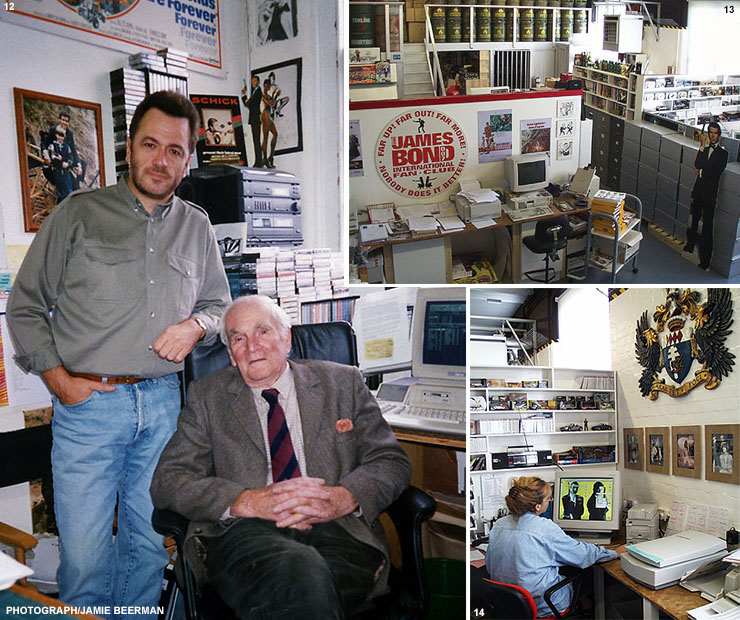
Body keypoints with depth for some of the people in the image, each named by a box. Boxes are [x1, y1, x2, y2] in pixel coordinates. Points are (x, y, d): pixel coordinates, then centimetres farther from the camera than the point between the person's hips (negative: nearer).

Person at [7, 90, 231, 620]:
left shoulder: (197, 228, 11)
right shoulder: (79, 214, 2)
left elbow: (219, 305, 20)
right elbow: (26, 306, 4)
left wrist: (196, 325, -2)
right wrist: (57, 377, -6)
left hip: (162, 402, 3)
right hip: (87, 402, -3)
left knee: (148, 546, 12)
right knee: (85, 556, -1)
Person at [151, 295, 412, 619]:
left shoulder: (342, 382, 16)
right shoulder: (207, 396, 16)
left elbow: (392, 461, 11)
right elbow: (167, 482, 5)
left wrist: (343, 498, -11)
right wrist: (251, 501, -11)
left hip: (336, 530, 1)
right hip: (245, 533, 0)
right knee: (301, 568, -36)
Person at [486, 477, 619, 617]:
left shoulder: (498, 525, -3)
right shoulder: (546, 528, -20)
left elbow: (489, 565, 7)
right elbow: (582, 554, -7)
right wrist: (614, 553, 8)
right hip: (542, 607, -6)